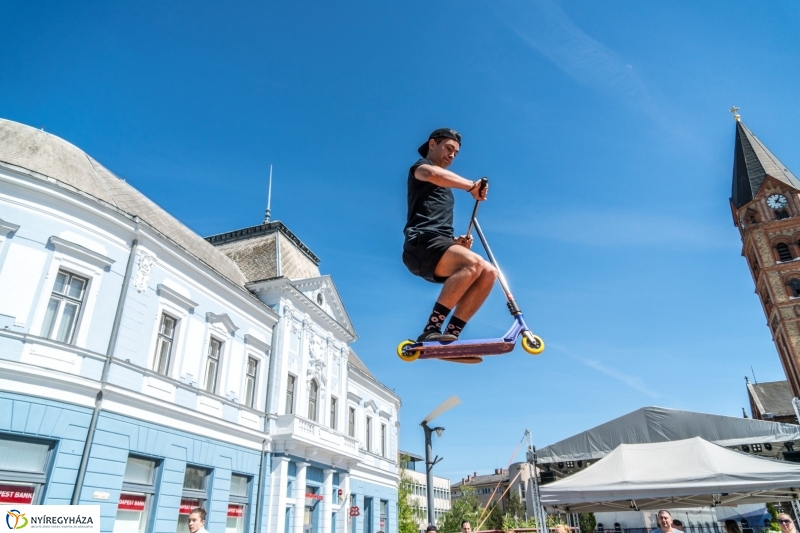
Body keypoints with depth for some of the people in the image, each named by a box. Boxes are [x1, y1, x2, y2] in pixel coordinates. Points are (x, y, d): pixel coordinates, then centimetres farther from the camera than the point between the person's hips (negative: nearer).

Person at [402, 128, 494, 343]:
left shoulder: (444, 190, 36)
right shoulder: (421, 166, 13)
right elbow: (433, 174, -15)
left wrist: (456, 241, 12)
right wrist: (471, 186, -13)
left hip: (441, 244, 8)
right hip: (422, 243, -8)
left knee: (489, 272, -12)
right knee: (474, 263, -31)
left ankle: (450, 335, -18)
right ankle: (430, 331, -31)